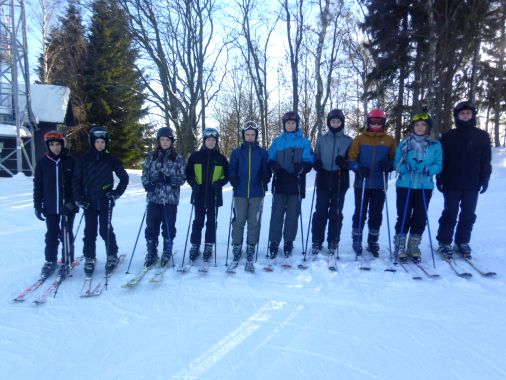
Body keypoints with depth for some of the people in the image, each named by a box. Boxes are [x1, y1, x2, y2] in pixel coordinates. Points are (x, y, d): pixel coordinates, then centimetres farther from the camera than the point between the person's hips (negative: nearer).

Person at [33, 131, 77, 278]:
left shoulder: (70, 161, -3)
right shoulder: (43, 162, 2)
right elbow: (38, 186, 4)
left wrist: (73, 201, -11)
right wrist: (37, 206, 2)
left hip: (67, 206, -1)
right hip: (50, 207, 2)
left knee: (66, 235, 6)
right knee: (51, 235, 9)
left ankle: (67, 261, 19)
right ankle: (50, 262, 22)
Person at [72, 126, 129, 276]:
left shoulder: (111, 159, 1)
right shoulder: (84, 160, 2)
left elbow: (124, 178, 6)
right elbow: (76, 180, 5)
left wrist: (117, 193, -5)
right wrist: (79, 199, -4)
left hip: (106, 202, -1)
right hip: (89, 202, 1)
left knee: (106, 231, -1)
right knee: (90, 232, 6)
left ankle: (112, 257, 16)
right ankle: (89, 259, 19)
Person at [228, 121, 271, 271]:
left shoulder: (262, 152, 7)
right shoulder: (236, 152, 7)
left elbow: (267, 170, 7)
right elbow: (231, 170, 6)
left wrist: (265, 180, -8)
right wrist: (233, 180, -9)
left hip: (257, 193, 0)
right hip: (240, 193, 0)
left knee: (254, 223, 3)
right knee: (238, 222, 2)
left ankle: (250, 256, 11)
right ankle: (236, 251, 12)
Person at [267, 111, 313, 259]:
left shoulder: (304, 142, 7)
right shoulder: (277, 141, 12)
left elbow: (309, 162, 0)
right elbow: (270, 159, 8)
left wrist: (301, 167, -22)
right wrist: (274, 166, -15)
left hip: (296, 184, -1)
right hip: (280, 183, 1)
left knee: (293, 214, 5)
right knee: (277, 214, 0)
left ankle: (289, 242, 18)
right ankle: (274, 242, 7)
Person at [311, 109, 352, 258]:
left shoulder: (348, 141, 7)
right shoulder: (321, 139, 11)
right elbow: (315, 157, 10)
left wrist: (344, 162, -16)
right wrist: (317, 165, -12)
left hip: (340, 181, -1)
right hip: (323, 180, 1)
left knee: (336, 213, 3)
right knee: (320, 212, 2)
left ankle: (333, 243, 14)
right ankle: (317, 242, 11)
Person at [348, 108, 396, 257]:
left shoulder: (389, 140, 8)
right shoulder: (360, 139, 4)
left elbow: (395, 159, 7)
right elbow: (351, 159, -1)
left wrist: (388, 165, -14)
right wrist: (359, 168, -19)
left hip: (379, 185, 1)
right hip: (361, 183, -1)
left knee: (376, 215, 8)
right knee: (360, 213, 4)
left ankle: (373, 243, 21)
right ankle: (356, 241, 16)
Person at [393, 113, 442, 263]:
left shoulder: (435, 145, 4)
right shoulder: (404, 143, 3)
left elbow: (438, 165, 0)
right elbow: (397, 164, 1)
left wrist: (426, 169, -19)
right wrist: (408, 167, -19)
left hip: (425, 187, 1)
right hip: (404, 185, -1)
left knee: (420, 217, 5)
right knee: (404, 217, 1)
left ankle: (414, 247, 19)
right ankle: (400, 247, 12)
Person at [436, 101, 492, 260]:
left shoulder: (482, 136, 6)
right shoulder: (448, 136, 1)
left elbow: (486, 160, 6)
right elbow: (441, 160, 0)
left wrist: (485, 179, 0)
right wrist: (439, 179, -5)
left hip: (472, 184, 2)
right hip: (452, 184, -2)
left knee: (468, 215, 8)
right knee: (450, 214, 2)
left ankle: (463, 242, 19)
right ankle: (444, 243, 11)